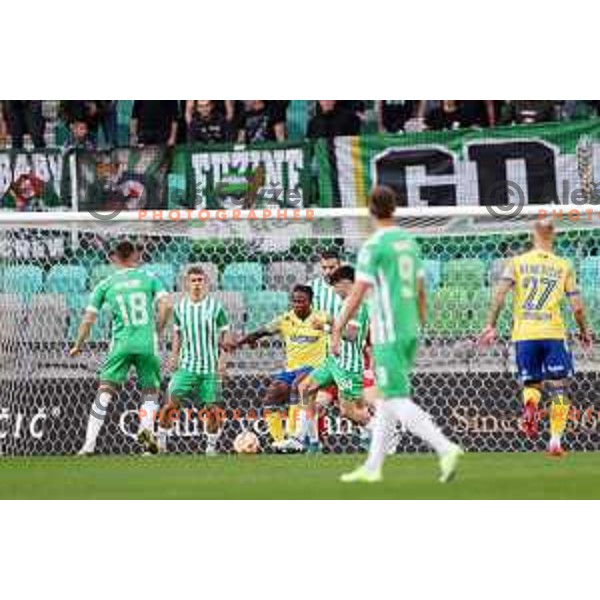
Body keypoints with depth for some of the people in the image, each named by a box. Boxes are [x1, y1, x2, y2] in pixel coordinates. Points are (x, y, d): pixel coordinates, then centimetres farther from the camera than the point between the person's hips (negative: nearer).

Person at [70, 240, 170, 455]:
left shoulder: (106, 284, 10)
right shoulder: (149, 279, 9)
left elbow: (88, 318, 7)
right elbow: (165, 304, -4)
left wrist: (78, 345, 19)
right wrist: (158, 332, 8)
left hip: (121, 343, 0)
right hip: (147, 344, 0)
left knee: (105, 391, 0)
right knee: (151, 389, 14)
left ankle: (89, 445, -9)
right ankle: (146, 427, -15)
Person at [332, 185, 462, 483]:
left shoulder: (373, 247, -12)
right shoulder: (409, 242, 11)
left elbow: (357, 294, -15)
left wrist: (337, 330, -10)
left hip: (388, 335, -8)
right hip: (410, 331, 8)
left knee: (397, 401, -10)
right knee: (386, 400, 14)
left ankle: (446, 448, -24)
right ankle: (372, 467, 18)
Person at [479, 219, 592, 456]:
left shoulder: (517, 262, 7)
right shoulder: (563, 266, 6)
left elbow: (500, 294, -6)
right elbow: (577, 307, 3)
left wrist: (491, 325, -2)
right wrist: (584, 331, 19)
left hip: (523, 333, 1)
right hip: (553, 332, -1)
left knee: (531, 383, 15)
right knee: (558, 387, 7)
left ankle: (530, 404, -20)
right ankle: (555, 440, -4)